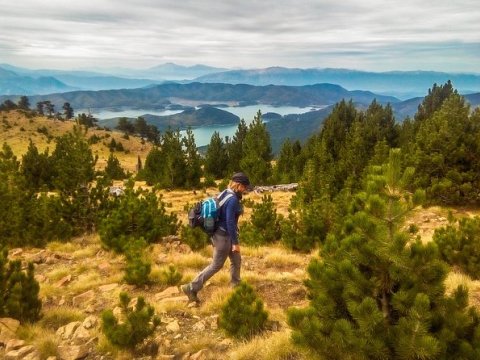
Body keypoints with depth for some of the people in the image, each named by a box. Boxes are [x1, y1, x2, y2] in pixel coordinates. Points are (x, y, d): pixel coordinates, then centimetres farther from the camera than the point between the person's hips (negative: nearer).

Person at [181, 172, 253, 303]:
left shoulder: (225, 194, 7)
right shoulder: (233, 200, -22)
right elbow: (230, 222, -25)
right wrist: (235, 242, -19)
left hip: (220, 233, 10)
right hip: (224, 236, -10)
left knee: (236, 260, 19)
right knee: (216, 265, 1)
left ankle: (235, 287, 33)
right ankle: (192, 288, 6)